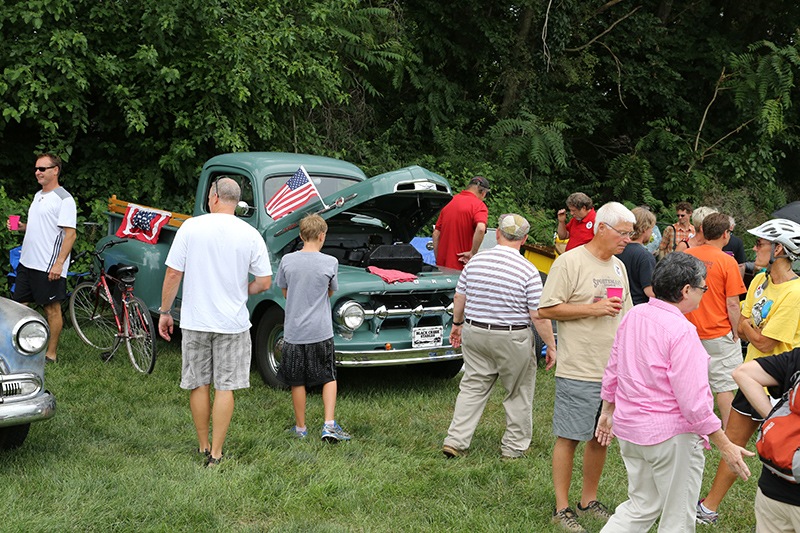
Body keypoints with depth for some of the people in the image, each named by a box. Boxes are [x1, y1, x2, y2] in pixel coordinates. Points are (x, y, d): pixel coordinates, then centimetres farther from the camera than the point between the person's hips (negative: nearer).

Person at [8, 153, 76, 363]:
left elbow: (70, 234, -16)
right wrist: (21, 226, 6)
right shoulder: (38, 195, 17)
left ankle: (51, 354, 9)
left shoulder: (64, 199, -11)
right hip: (27, 262, 9)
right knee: (19, 306, 10)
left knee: (52, 308, 0)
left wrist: (59, 263, -22)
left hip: (49, 267, -9)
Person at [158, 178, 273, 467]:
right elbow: (264, 282, -3)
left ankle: (203, 447, 24)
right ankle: (216, 454, 8)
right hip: (233, 323, 0)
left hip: (195, 322, 0)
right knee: (225, 387, 6)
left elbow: (173, 274, -6)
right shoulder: (250, 234, -5)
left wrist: (165, 312, 5)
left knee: (199, 384, 13)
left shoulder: (190, 227, -7)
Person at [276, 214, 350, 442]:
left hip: (293, 331, 1)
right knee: (329, 378, 12)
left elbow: (285, 292, 9)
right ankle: (329, 425, 2)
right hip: (321, 331, -1)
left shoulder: (287, 261, -4)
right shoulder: (330, 262, -9)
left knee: (297, 381, 11)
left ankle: (300, 428, 20)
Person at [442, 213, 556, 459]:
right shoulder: (528, 271, -14)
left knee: (473, 387, 13)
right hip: (513, 339, -4)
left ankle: (455, 441, 10)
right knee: (518, 393, 12)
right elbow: (538, 316, -14)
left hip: (474, 333, 4)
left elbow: (459, 297, 7)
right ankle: (514, 447, 21)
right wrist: (551, 346, -3)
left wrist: (457, 323, 23)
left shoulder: (475, 261, -2)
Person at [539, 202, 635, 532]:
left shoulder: (618, 266, 14)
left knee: (601, 437, 13)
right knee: (569, 438, -1)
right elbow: (546, 309, -13)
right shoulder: (570, 262, -10)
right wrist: (593, 308, -15)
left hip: (614, 369, 7)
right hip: (579, 370, -7)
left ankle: (589, 501, 26)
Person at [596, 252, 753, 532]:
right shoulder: (682, 331, -21)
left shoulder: (633, 315, 2)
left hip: (629, 426, 8)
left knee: (641, 507, 22)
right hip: (671, 435, -7)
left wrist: (608, 410, 26)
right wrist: (724, 445, -15)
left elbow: (612, 371, 12)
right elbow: (693, 400, -23)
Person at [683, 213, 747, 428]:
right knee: (725, 387, 3)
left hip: (689, 334, 5)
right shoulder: (727, 261, -13)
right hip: (719, 335, -5)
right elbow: (732, 304, -13)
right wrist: (735, 333, -2)